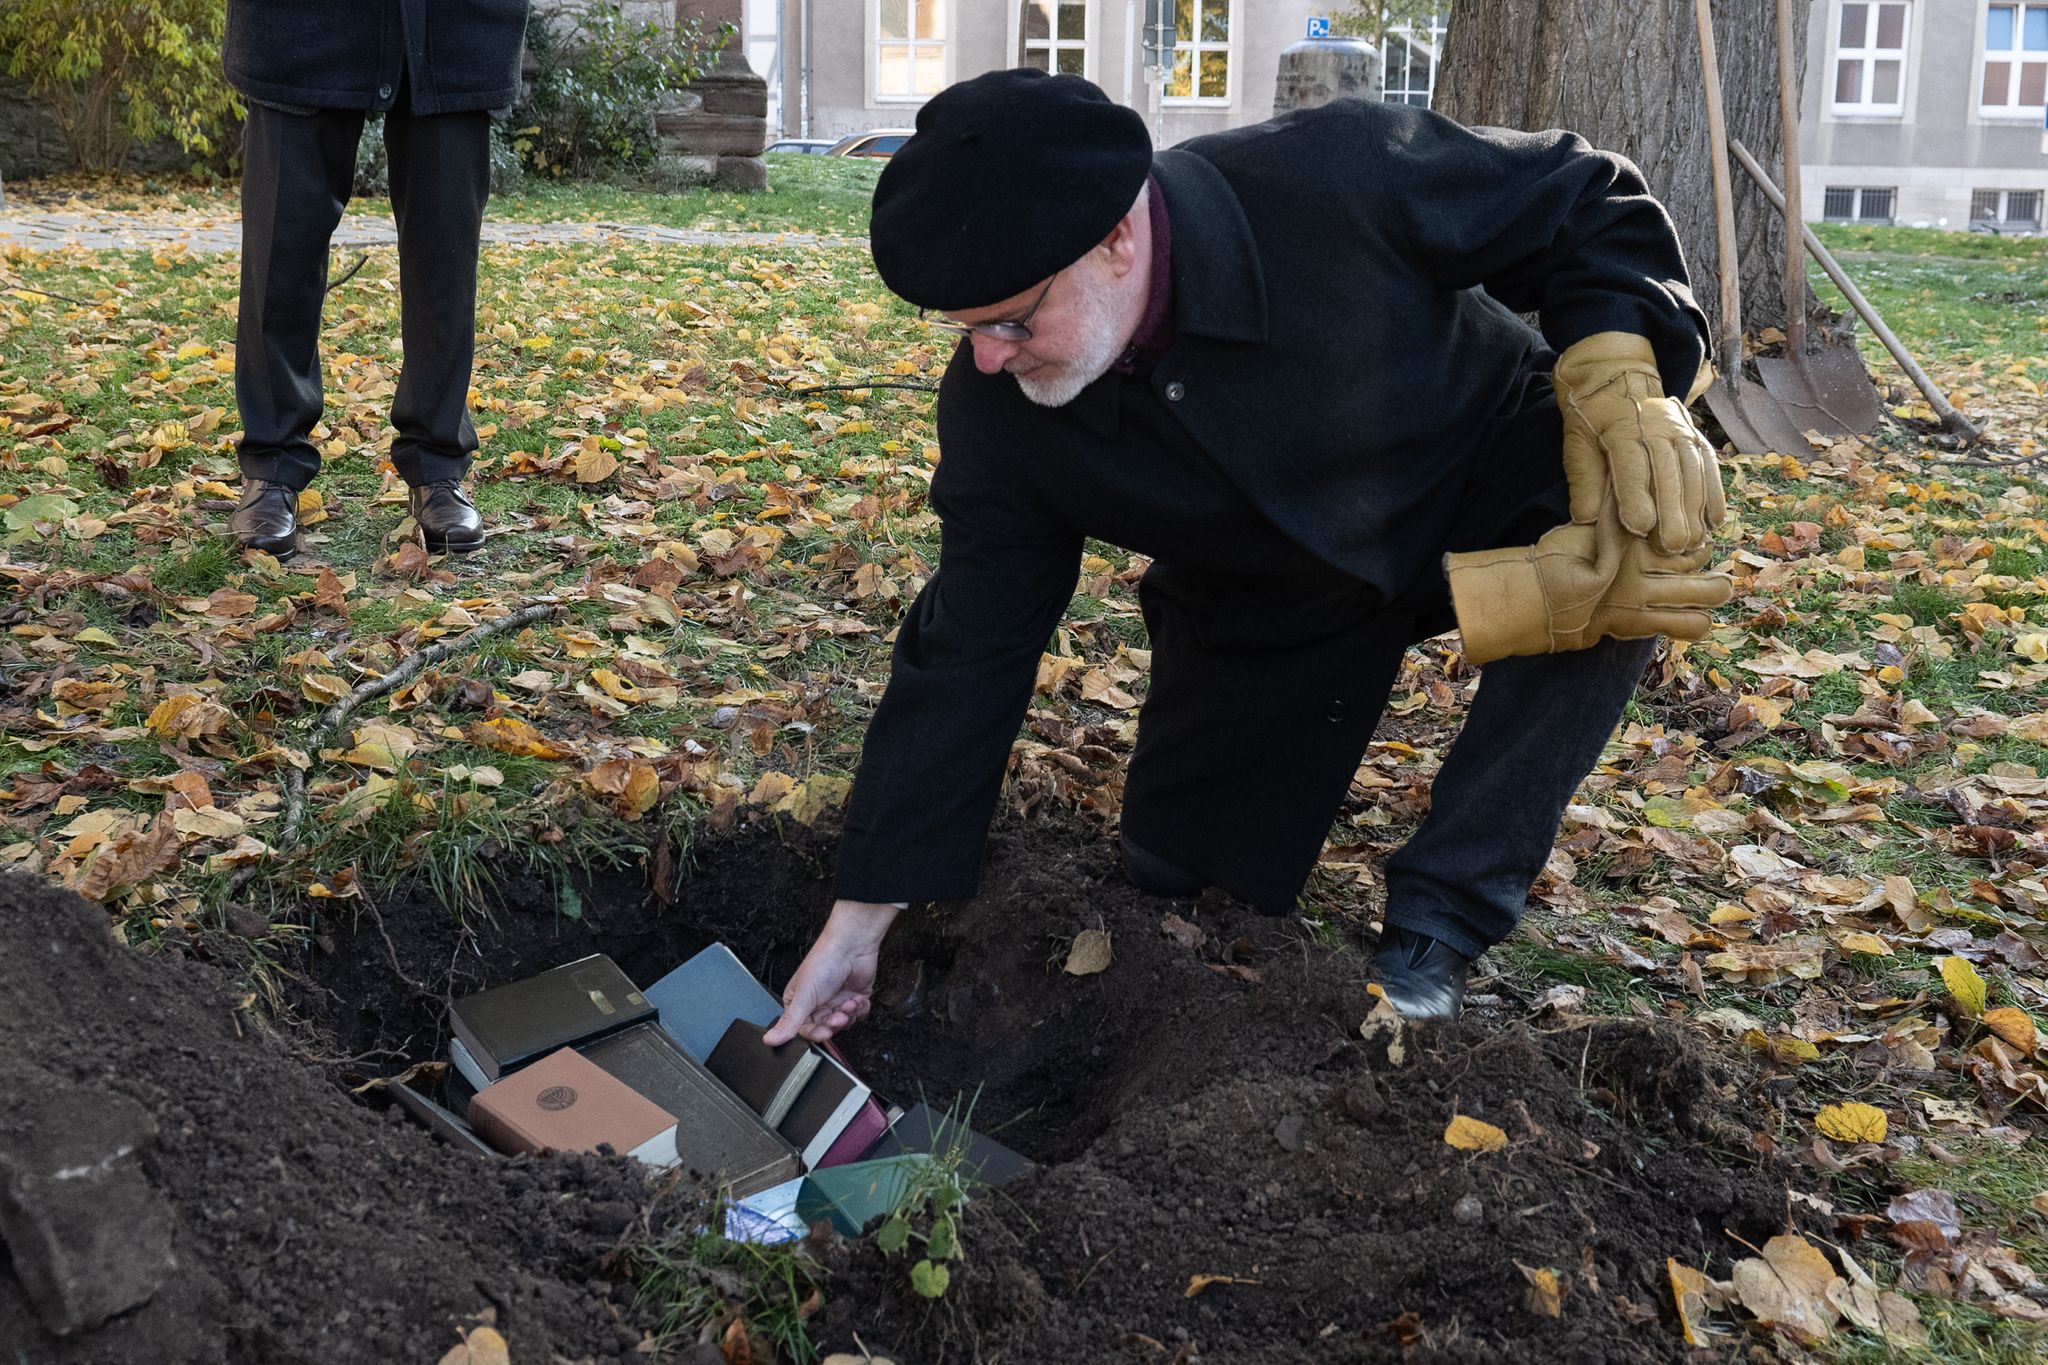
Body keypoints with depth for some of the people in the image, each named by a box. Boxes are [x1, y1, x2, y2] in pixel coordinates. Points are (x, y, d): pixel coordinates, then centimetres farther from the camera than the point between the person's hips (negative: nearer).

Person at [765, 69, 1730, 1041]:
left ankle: (1444, 910, -20)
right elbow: (966, 655, -17)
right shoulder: (992, 410, -24)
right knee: (1173, 868, 4)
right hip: (1276, 611, 3)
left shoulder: (1346, 176, -35)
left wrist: (1621, 386, -37)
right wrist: (859, 920, -15)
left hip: (1481, 474, -2)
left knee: (1641, 517, -35)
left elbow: (1589, 207, -18)